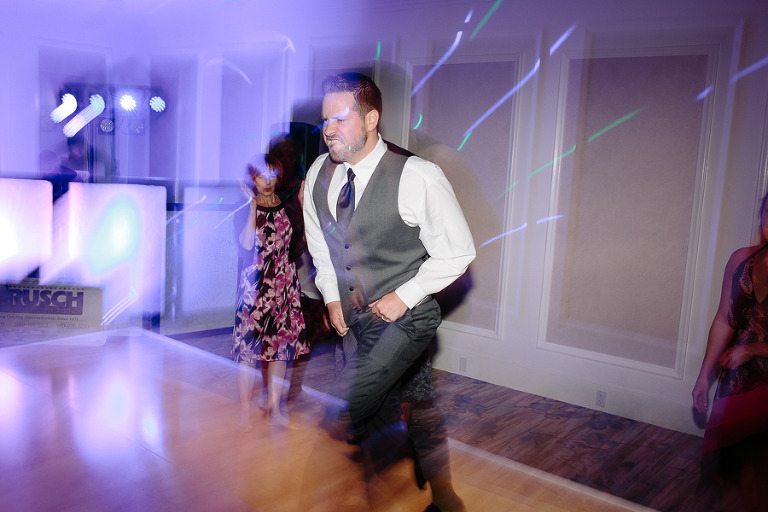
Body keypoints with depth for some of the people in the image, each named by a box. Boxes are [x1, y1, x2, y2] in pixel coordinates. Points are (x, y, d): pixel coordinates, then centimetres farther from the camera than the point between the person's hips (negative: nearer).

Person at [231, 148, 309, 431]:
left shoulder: (287, 206, 9)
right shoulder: (247, 207, -3)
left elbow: (300, 239, 4)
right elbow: (246, 243, -16)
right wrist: (253, 206, -17)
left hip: (284, 283, 4)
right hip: (254, 284, -4)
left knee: (281, 344, 6)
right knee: (249, 346, -2)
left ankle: (274, 407, 18)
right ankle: (245, 409, 11)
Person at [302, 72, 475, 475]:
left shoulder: (417, 177, -19)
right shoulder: (319, 173, 0)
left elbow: (458, 252, -12)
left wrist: (404, 297, -14)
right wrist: (332, 296, 8)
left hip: (403, 319, -6)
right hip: (353, 317, 6)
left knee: (336, 417, -18)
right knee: (382, 420, 18)